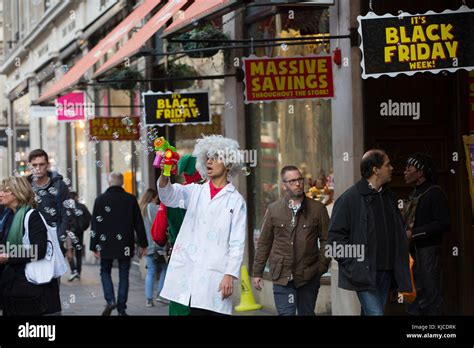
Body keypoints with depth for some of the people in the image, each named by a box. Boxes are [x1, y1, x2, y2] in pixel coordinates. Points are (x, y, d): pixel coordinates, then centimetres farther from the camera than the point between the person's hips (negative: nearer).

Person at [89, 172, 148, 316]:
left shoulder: (100, 200, -3)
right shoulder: (131, 199, -1)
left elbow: (95, 225, -3)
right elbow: (139, 223, 1)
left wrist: (94, 247, 2)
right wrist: (143, 244, 8)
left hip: (106, 245, -1)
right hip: (125, 246, 1)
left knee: (105, 272, 15)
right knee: (123, 275, 7)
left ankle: (110, 300, -6)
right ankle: (121, 308, 6)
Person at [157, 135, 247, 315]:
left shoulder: (236, 201, 5)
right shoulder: (195, 191, 16)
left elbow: (237, 244, 0)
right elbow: (169, 195, -3)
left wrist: (230, 275, -9)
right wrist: (165, 174, -23)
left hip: (215, 277, -3)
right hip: (186, 274, 3)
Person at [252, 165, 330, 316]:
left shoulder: (318, 208, 3)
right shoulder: (273, 209, 6)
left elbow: (326, 240, 4)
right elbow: (264, 243, 9)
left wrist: (322, 266, -6)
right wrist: (257, 272, 7)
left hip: (309, 276, 0)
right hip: (282, 276, 0)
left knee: (307, 313, 9)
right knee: (285, 313, -6)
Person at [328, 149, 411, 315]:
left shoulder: (387, 196, 16)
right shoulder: (350, 198, -7)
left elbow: (398, 233, 23)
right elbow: (335, 235, -8)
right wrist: (353, 264, -13)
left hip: (386, 271, 7)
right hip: (364, 274, -7)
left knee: (370, 313, 11)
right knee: (375, 313, -15)